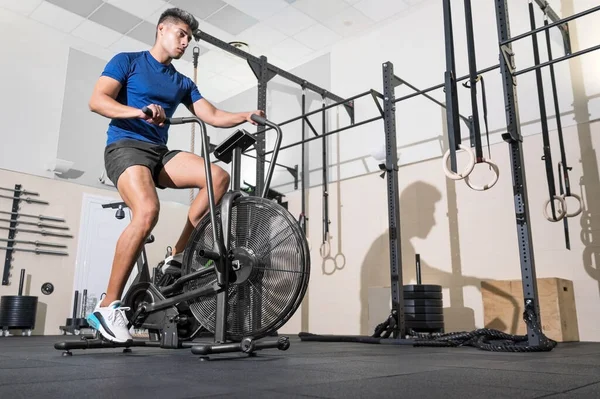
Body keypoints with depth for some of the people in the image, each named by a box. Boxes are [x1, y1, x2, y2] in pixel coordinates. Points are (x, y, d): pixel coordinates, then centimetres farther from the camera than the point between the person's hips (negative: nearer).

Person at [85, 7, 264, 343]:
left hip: (160, 152, 6)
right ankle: (108, 306, -21)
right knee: (148, 211, -33)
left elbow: (213, 116, 10)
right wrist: (138, 112, -25)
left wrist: (246, 116, -8)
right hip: (126, 146, -5)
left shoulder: (183, 83, 20)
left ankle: (178, 258, -10)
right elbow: (97, 101, -8)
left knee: (219, 177, -19)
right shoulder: (127, 61, 5)